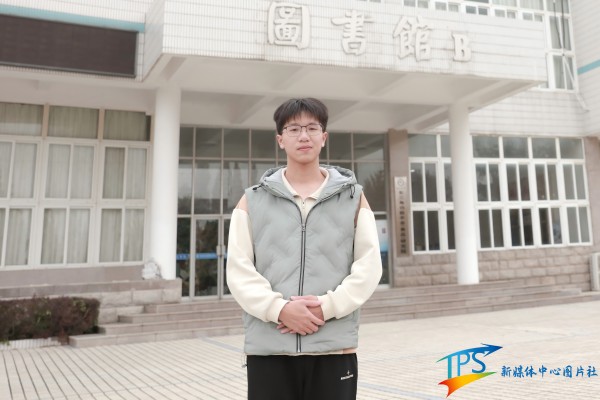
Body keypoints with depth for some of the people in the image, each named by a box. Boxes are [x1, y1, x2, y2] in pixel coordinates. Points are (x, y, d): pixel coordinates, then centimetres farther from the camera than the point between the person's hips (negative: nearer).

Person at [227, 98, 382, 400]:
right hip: (267, 347, 0)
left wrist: (327, 306, -14)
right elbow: (239, 270, 0)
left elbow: (369, 266, 0)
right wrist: (279, 309, -16)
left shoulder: (352, 196, 10)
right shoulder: (253, 200, 9)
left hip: (334, 347, 0)